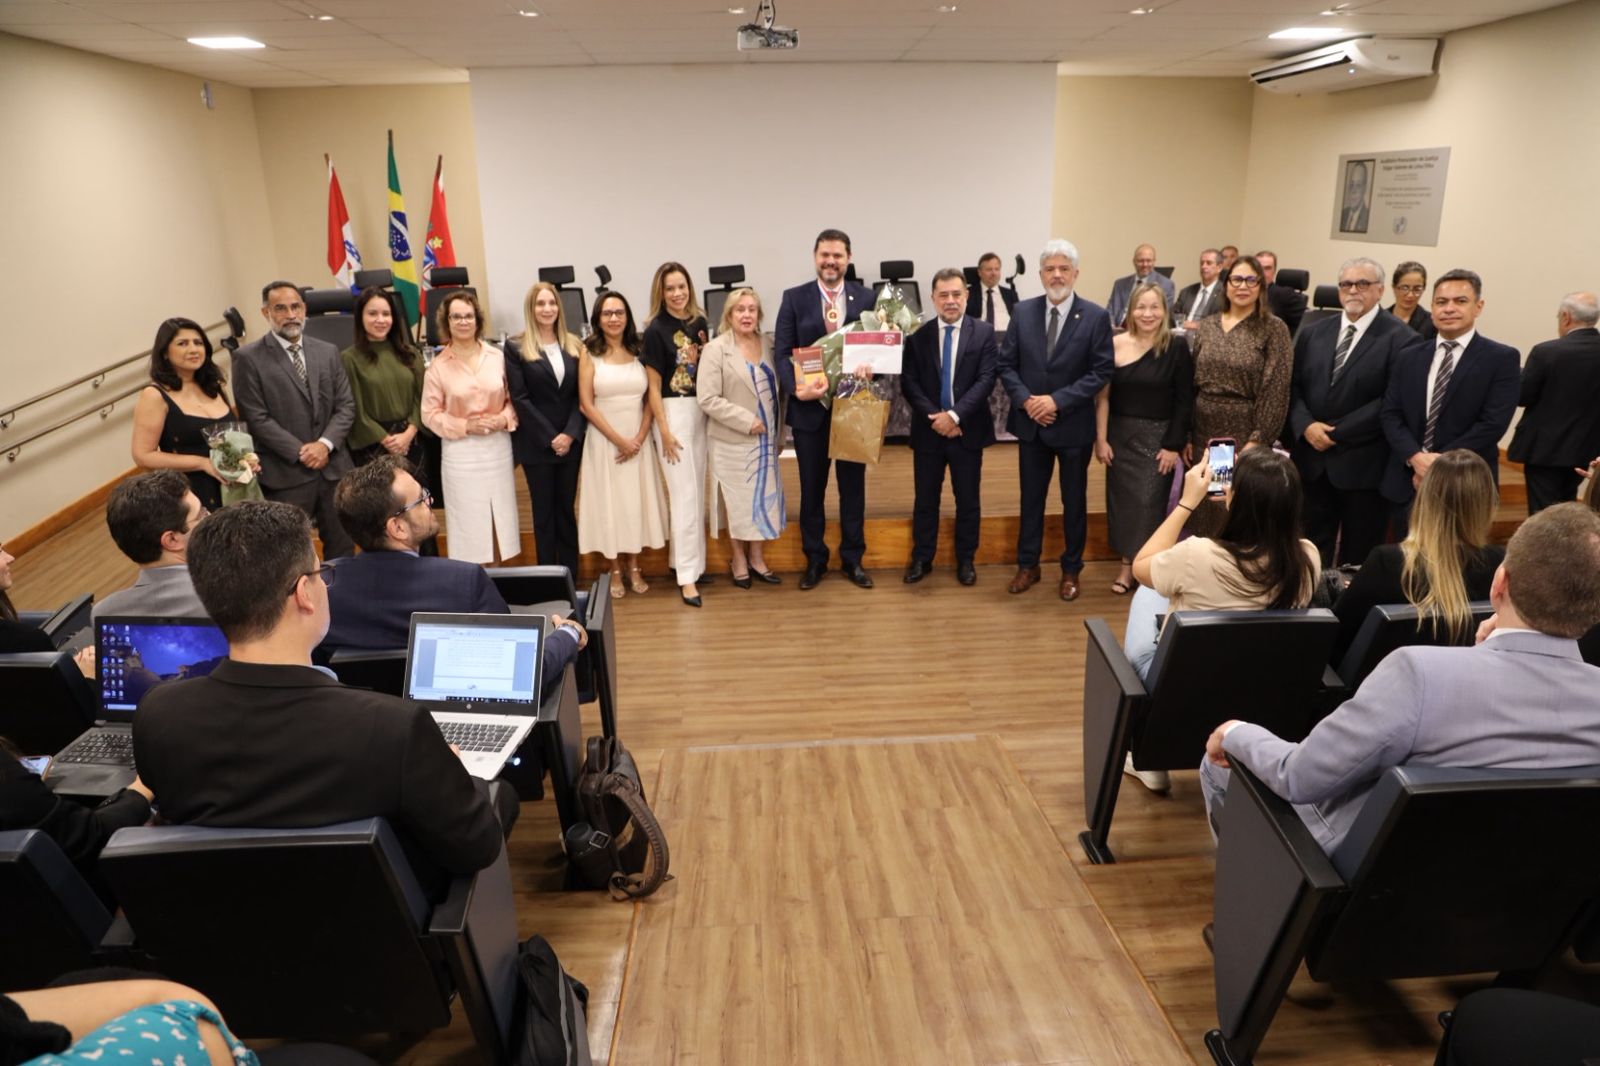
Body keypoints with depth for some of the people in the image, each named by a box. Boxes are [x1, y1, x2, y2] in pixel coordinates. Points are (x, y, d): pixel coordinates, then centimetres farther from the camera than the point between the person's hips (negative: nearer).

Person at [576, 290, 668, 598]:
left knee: (637, 500, 8)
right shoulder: (589, 353, -3)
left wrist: (638, 438, -9)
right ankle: (615, 571, 15)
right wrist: (619, 439, -12)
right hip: (604, 439, -2)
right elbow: (586, 405, -7)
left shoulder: (638, 351, 5)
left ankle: (634, 567, 21)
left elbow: (650, 399, 4)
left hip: (638, 439, 3)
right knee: (609, 502, 4)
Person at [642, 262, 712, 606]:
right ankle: (687, 575, -4)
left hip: (702, 410, 6)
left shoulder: (699, 323, 6)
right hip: (673, 411, -6)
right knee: (685, 492, -7)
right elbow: (654, 386, -8)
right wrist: (664, 430, -11)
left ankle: (683, 558, 24)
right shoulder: (656, 330, -8)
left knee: (698, 490, 11)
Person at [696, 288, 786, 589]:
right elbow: (707, 399, -15)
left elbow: (776, 391, 10)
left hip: (765, 438, 4)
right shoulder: (715, 349, -9)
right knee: (738, 500, 6)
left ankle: (756, 557, 25)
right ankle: (739, 559, 21)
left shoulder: (768, 346, 5)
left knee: (763, 496, 10)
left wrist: (780, 433, 7)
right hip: (733, 440, -4)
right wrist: (747, 421, -17)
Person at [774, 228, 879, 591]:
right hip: (809, 406, 0)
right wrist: (796, 389, -19)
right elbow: (781, 352, -4)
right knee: (811, 488, 9)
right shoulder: (795, 298, 0)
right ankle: (815, 560, 23)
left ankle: (853, 560, 23)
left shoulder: (866, 297, 3)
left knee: (853, 486, 10)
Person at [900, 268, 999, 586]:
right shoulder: (917, 334, 1)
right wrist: (934, 417, -15)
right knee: (925, 499, 10)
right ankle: (921, 558, 24)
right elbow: (908, 382, -3)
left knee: (968, 500, 9)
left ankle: (966, 560, 23)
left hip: (967, 430, -1)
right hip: (928, 429, 1)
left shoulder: (984, 332, -2)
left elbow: (986, 380, -10)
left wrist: (955, 415, -19)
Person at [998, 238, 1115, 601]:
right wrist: (1025, 400, -14)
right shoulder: (1023, 312, 0)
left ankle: (1071, 569, 26)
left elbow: (1101, 371, -11)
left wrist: (1058, 400, -20)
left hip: (1073, 425, -2)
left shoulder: (1096, 317, -8)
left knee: (1074, 501, 11)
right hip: (1031, 422, 2)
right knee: (1030, 497, 13)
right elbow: (1006, 364, 1)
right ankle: (1027, 565, 27)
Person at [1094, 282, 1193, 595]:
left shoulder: (1177, 346, -7)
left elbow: (1185, 400, -5)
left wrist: (1174, 445, -8)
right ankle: (1128, 563, 18)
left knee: (1149, 501, -4)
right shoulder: (1116, 345, -2)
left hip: (1159, 438, -2)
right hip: (1120, 435, 2)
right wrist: (1100, 439, -3)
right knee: (1122, 499, 6)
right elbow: (1103, 396, 0)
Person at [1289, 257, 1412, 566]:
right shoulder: (1313, 332, 11)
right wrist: (1306, 426, -10)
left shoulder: (1399, 338, -7)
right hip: (1312, 459, 4)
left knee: (1357, 557, 9)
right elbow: (1294, 385, 7)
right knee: (1311, 550, 12)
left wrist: (1338, 433, -15)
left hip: (1363, 465, -4)